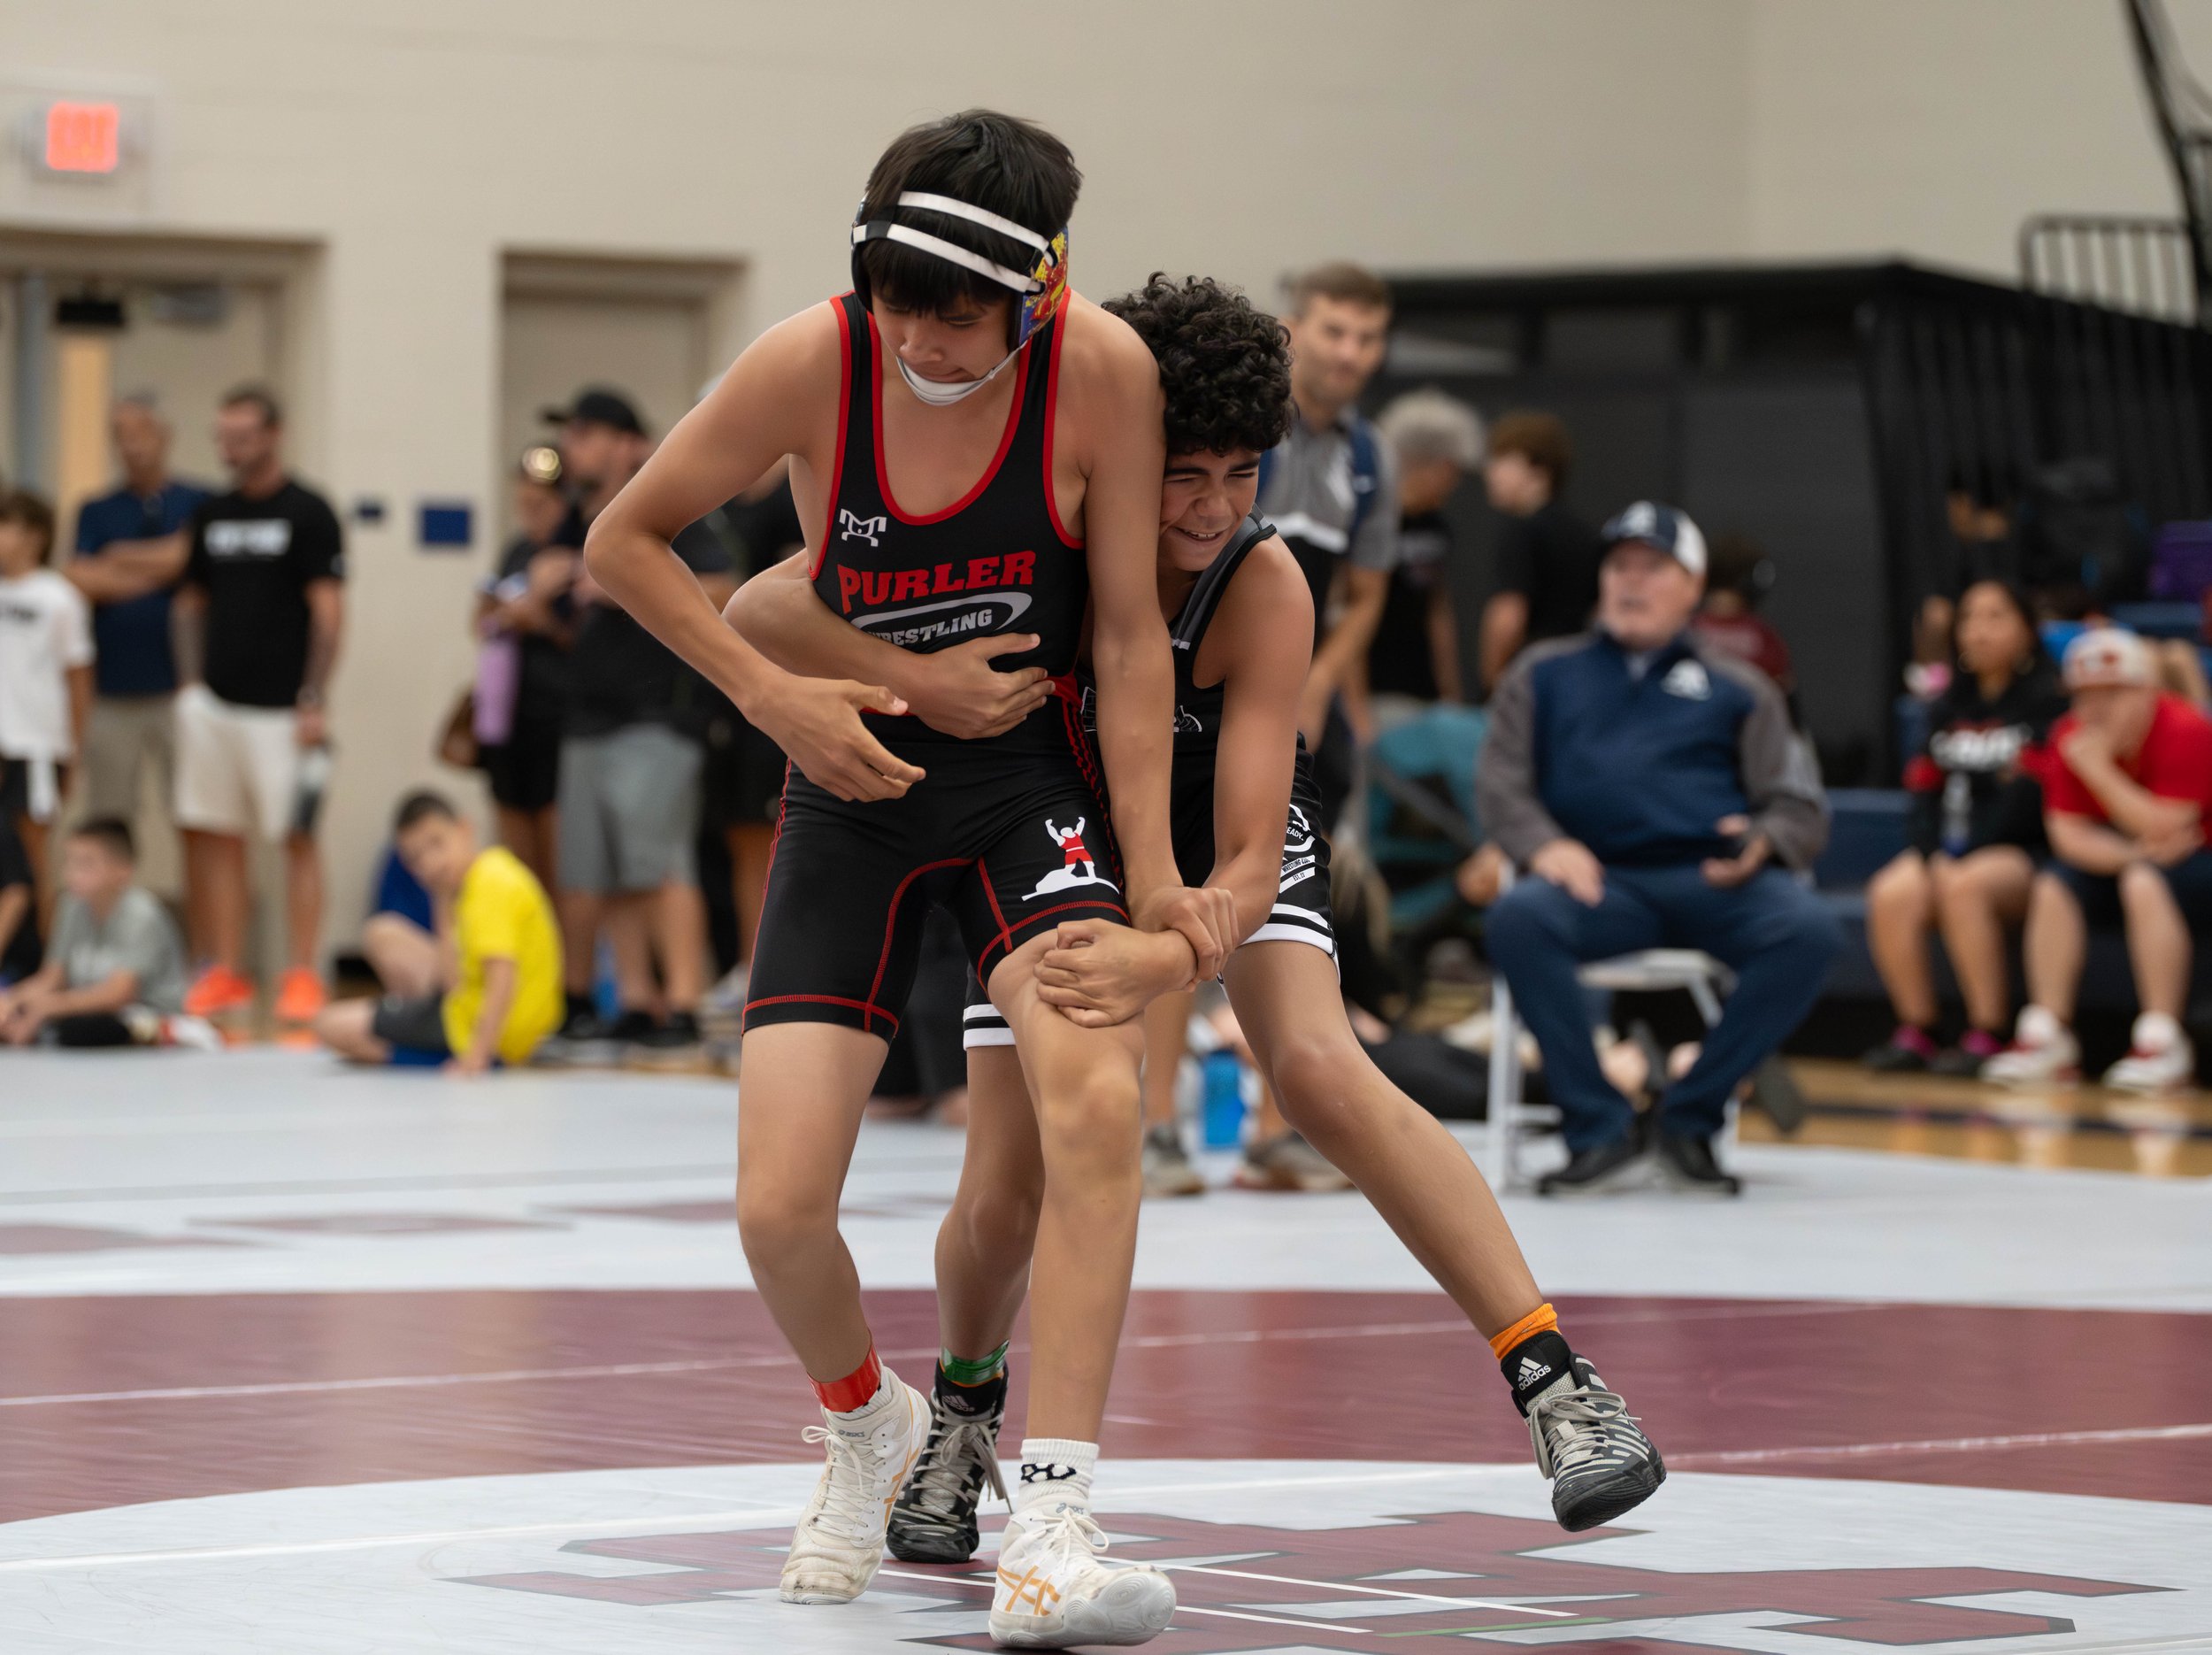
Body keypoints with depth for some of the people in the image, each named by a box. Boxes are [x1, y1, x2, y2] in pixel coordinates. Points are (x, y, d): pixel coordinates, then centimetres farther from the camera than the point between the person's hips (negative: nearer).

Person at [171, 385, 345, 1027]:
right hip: (214, 702, 6)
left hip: (282, 707, -6)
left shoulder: (307, 512, -5)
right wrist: (190, 684, 7)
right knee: (216, 837, 5)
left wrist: (315, 702, -14)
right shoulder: (211, 515, 13)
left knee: (297, 837, -3)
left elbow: (328, 611, -8)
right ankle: (225, 973, 10)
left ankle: (301, 975, 0)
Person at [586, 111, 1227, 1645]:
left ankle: (1050, 1530, -24)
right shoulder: (811, 364, -18)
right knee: (780, 1205, -8)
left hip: (1031, 780, -1)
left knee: (1099, 1097, -28)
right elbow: (624, 541, -4)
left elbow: (1130, 629, -10)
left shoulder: (1102, 370, -18)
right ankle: (869, 1424, 28)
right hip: (855, 791, 1)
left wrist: (1151, 875, -13)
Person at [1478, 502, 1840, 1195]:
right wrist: (1545, 844, -10)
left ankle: (1690, 1118, -17)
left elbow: (1801, 807, 15)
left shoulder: (1737, 689, 23)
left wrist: (1762, 842, -10)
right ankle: (1598, 1129, -26)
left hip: (1714, 879, 1)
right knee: (1516, 918, -35)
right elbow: (1501, 783, 13)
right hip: (1598, 878, -1)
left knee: (1811, 931, -31)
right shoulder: (1545, 675, 24)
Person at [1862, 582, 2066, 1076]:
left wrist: (1962, 857, -16)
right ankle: (1915, 1031, -18)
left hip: (2021, 852, -5)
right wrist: (1932, 854, -8)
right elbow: (1924, 790, 12)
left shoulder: (2046, 701, 0)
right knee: (1892, 895, -27)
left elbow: (2031, 795, -10)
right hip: (1948, 852, 5)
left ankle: (1986, 1036, -31)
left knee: (1963, 888, -37)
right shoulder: (1948, 709, 19)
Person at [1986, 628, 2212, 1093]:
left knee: (2145, 884, -34)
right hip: (2118, 860, 6)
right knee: (2053, 888, -16)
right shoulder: (2071, 736, -3)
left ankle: (2164, 1043, -35)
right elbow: (2068, 832, -9)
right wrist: (2132, 852, -26)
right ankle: (2048, 1036, -19)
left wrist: (2098, 770, -27)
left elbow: (2165, 828, -26)